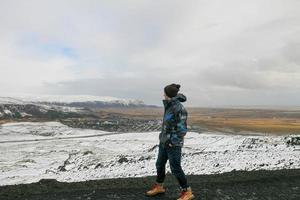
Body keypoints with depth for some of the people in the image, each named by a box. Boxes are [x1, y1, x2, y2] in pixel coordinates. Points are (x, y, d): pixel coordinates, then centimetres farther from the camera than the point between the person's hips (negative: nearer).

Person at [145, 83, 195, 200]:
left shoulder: (179, 109, -23)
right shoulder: (169, 105, 2)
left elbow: (182, 129, -22)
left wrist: (172, 142, -18)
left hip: (173, 143, -9)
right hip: (164, 140, 9)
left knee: (175, 168, 1)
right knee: (160, 164, 19)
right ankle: (159, 187, 39)